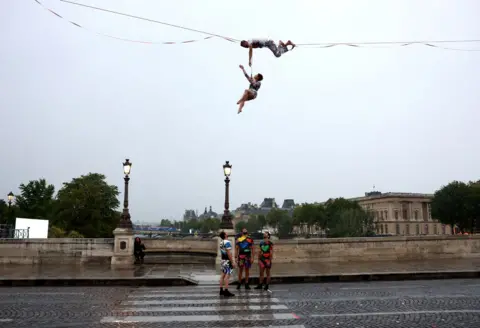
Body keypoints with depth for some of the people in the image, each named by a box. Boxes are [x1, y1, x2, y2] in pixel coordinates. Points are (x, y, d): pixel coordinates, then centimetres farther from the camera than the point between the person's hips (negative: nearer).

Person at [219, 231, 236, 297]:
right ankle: (226, 291, -10)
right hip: (227, 261, -9)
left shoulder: (221, 242, 12)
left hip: (223, 260, 9)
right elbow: (229, 253, -21)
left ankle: (221, 290, 14)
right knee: (227, 275, -8)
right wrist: (232, 262, -18)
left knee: (223, 275, 10)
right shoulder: (227, 242, -16)